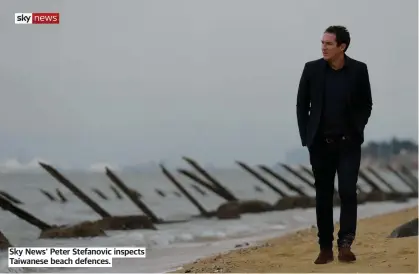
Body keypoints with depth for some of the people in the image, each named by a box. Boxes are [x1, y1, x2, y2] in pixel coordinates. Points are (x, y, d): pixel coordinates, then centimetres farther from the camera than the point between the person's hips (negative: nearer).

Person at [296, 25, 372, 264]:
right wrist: (306, 136, -1)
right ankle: (325, 248, 12)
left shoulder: (359, 70, -3)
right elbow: (302, 104, 5)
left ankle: (345, 244, -7)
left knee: (348, 192, -11)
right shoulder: (312, 69, -2)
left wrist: (356, 130, -5)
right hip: (320, 143, 1)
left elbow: (366, 105, 6)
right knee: (323, 195, 5)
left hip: (349, 143, -1)